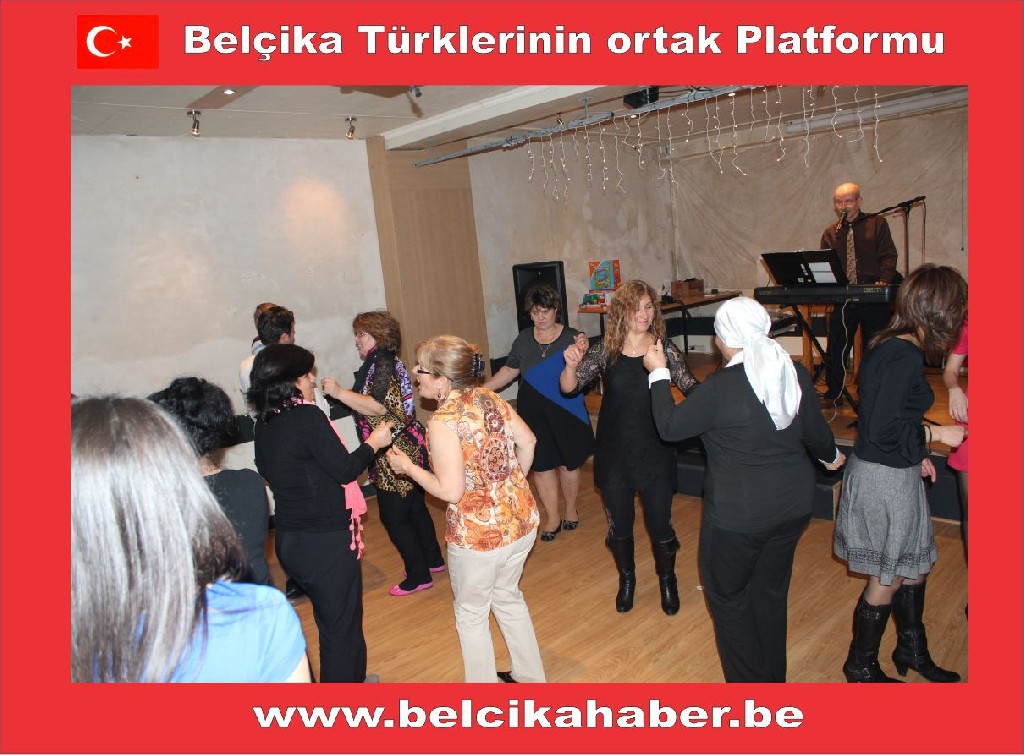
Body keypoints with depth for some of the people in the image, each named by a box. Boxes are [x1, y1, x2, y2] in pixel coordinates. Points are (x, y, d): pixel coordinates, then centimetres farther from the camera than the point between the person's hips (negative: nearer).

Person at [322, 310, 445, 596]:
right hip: (409, 447, 10)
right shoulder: (389, 362, 13)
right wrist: (340, 393, 14)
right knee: (415, 508, 21)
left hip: (395, 454, -10)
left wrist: (339, 392, -24)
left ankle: (418, 575, 12)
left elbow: (379, 406, -27)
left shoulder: (382, 362, -17)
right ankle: (433, 559, 35)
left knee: (393, 517, 1)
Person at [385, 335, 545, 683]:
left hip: (479, 534, -7)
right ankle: (530, 676, 45)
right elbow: (528, 441, 6)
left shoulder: (442, 422, -22)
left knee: (471, 614, 17)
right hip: (522, 520, 7)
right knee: (507, 596, 29)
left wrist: (408, 467, -9)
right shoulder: (490, 398, -1)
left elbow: (450, 491, -22)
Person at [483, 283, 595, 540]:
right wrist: (483, 388, 3)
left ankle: (571, 510, 34)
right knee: (541, 465, 7)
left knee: (568, 462, 11)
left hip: (566, 412, -2)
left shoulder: (571, 337, -7)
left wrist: (582, 353, -33)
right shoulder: (523, 340, 3)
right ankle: (553, 518, 22)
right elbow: (510, 370, 11)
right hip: (534, 413, 3)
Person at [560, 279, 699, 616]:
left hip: (655, 454, -1)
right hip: (613, 455, 1)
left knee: (660, 523, 10)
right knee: (619, 525, 16)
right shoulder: (604, 351, -7)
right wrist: (572, 365, -32)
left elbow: (691, 389, -10)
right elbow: (569, 387, -11)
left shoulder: (665, 349, -8)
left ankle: (667, 581, 39)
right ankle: (626, 579, 43)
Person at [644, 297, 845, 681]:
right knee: (771, 591, 23)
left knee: (727, 595, 14)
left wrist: (658, 373, 0)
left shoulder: (721, 387, -22)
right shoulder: (796, 374, -4)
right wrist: (830, 456, 32)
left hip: (739, 513, -6)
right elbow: (815, 431, 10)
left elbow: (669, 426, -11)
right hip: (793, 504, 7)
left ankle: (747, 681, 25)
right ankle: (773, 676, 39)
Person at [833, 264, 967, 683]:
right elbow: (879, 429, -26)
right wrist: (935, 434, -13)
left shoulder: (888, 345, 5)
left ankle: (912, 649, 44)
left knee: (913, 565, 24)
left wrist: (915, 453, 16)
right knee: (887, 579, 9)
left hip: (892, 471, 9)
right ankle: (861, 667, 28)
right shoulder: (905, 356, -24)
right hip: (885, 479, -9)